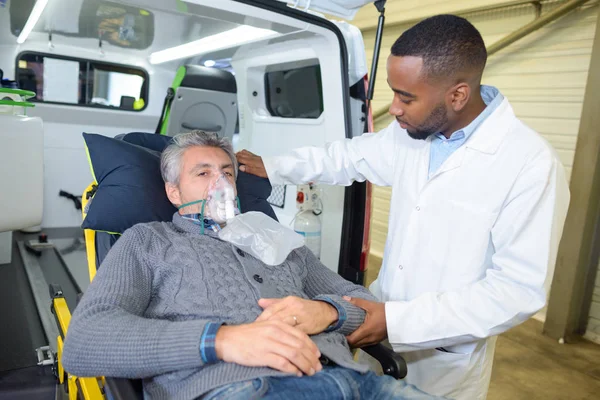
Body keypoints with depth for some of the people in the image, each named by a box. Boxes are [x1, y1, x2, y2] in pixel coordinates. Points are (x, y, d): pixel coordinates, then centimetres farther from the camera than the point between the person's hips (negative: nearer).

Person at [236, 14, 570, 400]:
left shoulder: (533, 166, -23)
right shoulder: (412, 130, -5)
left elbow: (519, 290, -22)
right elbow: (351, 156, 10)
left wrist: (399, 320, -25)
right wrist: (272, 166, 12)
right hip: (385, 315, 5)